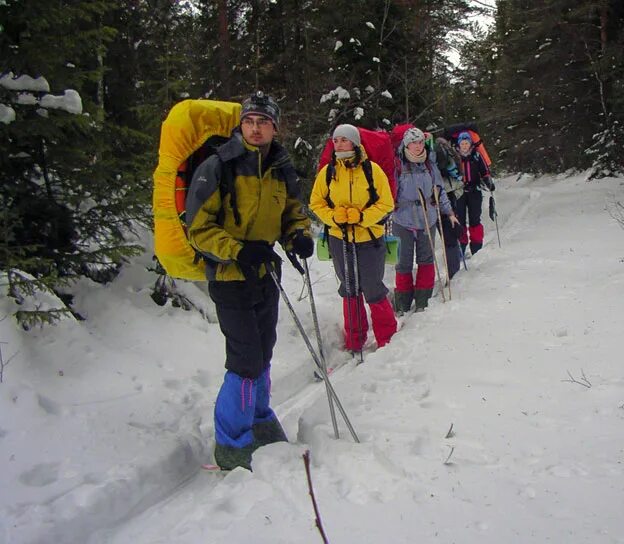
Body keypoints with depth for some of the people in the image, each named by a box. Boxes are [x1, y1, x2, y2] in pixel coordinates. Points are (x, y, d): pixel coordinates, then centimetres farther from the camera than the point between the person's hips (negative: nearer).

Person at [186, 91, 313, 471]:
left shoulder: (282, 171, 5)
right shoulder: (217, 168, -13)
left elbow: (294, 213, 18)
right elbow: (199, 227, -13)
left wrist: (300, 236, -5)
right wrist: (237, 250, -27)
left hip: (265, 273, 6)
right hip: (229, 277, -6)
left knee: (263, 353, 18)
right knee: (246, 361, -9)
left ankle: (260, 420, 41)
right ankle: (230, 445, 8)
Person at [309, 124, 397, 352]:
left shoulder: (372, 170, -6)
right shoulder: (328, 171, 1)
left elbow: (386, 203, -5)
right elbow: (316, 202, 6)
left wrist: (361, 217, -19)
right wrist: (333, 217, -13)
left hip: (369, 239, -3)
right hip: (339, 239, 3)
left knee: (373, 291, 1)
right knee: (349, 291, 13)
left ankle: (387, 339, 20)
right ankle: (354, 341, 26)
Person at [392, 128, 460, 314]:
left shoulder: (430, 165, 6)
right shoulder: (398, 166, -5)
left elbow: (439, 189, 16)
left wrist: (448, 212, 18)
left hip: (428, 220, 3)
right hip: (403, 221, -3)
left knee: (426, 259, 6)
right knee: (404, 262, 2)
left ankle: (422, 300, 15)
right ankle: (403, 304, 13)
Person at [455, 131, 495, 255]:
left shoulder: (476, 156, 2)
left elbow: (485, 172, 10)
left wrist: (489, 183, -3)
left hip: (474, 192, 1)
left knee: (475, 220, 4)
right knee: (460, 220, 1)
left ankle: (477, 249, 11)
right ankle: (460, 247, 8)